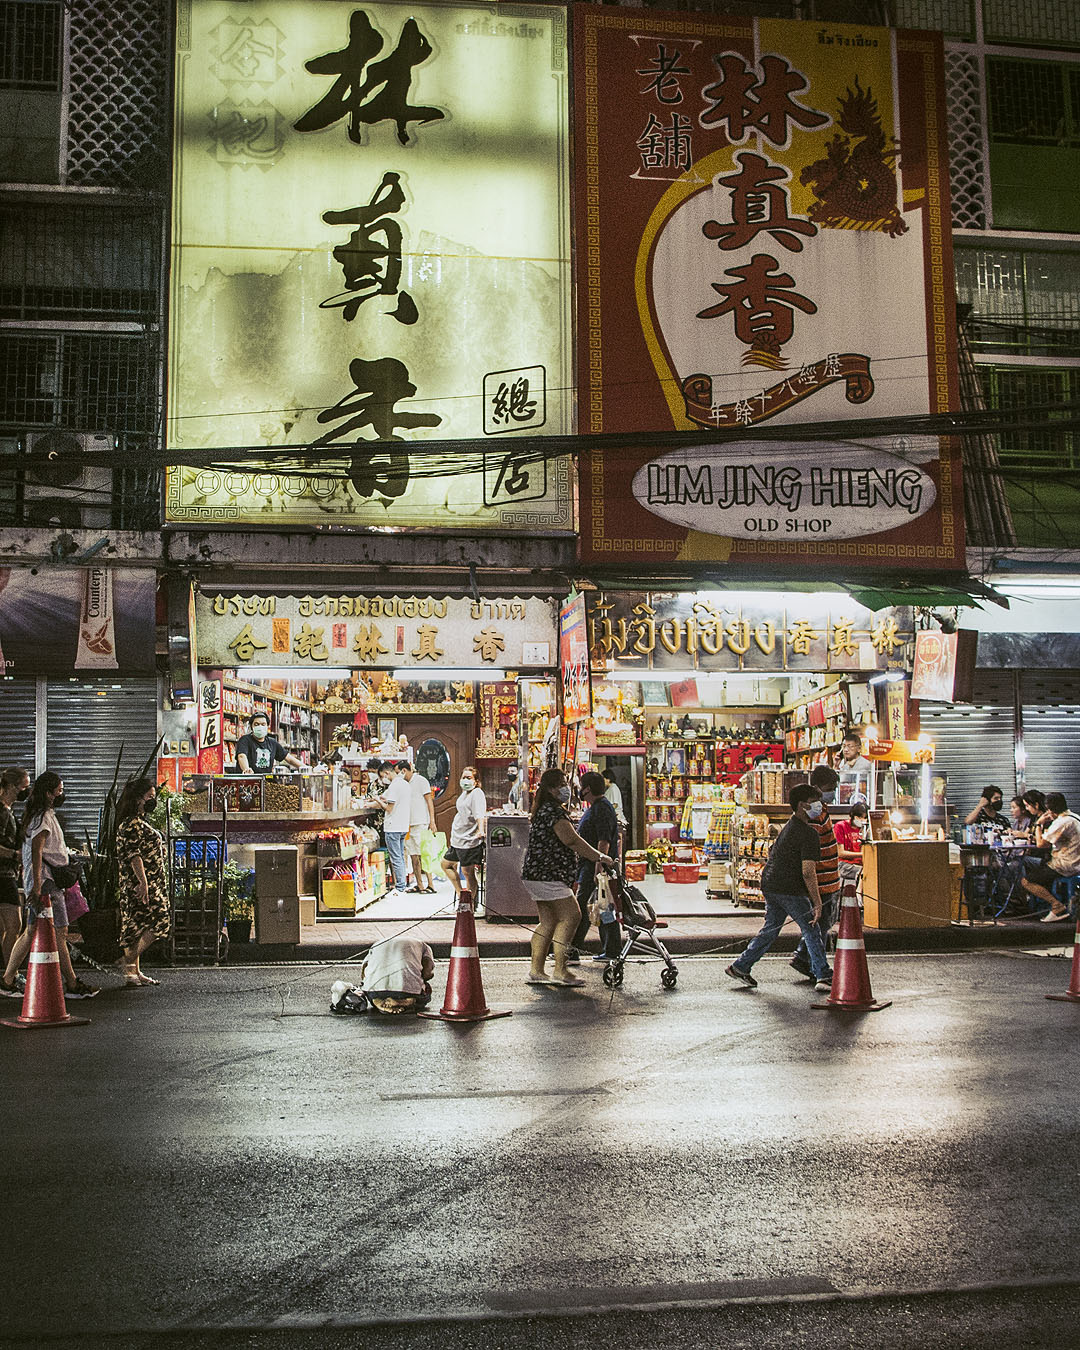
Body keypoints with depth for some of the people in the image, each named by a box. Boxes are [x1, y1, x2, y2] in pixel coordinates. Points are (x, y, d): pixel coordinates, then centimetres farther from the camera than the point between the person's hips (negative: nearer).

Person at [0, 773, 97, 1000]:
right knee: (59, 932, -5)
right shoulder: (43, 818, -14)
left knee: (31, 932, 11)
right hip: (46, 883, -10)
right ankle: (72, 985, 0)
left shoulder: (47, 815, 18)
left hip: (50, 882, 10)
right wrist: (37, 886, -28)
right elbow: (36, 852, -22)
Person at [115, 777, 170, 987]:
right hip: (139, 884, -10)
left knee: (135, 927, 10)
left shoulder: (140, 822, 19)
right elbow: (134, 854, -22)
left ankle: (134, 972, 12)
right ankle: (128, 961, -8)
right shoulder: (132, 824, -13)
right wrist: (143, 882, -27)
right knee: (159, 922, -12)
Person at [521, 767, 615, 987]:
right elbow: (572, 840, -24)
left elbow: (568, 842, 25)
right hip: (547, 876, -11)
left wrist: (595, 858, 19)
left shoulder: (547, 810, 20)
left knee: (549, 921, 12)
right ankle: (560, 970, -11)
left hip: (539, 875, 11)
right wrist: (599, 857, -20)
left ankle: (536, 971, 14)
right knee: (570, 915, -11)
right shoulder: (552, 812, -15)